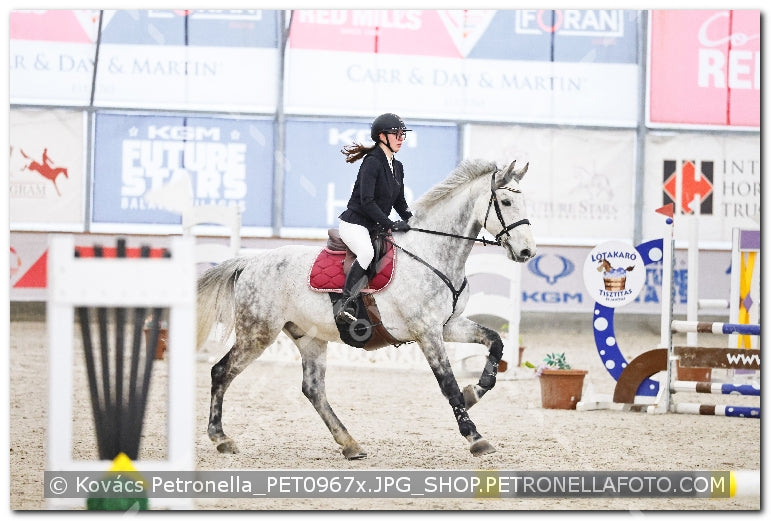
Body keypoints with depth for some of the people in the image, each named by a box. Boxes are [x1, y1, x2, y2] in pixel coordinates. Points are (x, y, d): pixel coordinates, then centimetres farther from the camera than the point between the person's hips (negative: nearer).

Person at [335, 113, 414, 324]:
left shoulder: (397, 167, 13)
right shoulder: (372, 162, -14)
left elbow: (400, 202, 20)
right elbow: (366, 201, -21)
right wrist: (391, 224, -24)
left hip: (377, 227, 9)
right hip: (354, 224, -9)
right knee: (367, 252, -37)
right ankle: (345, 305, -38)